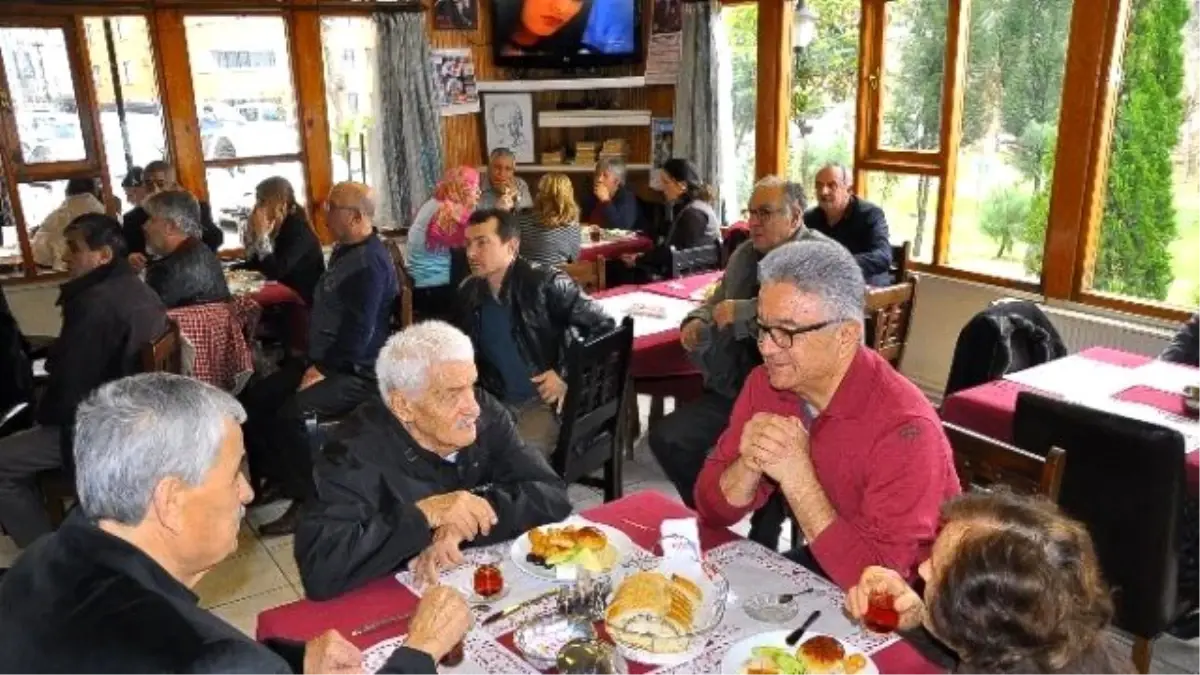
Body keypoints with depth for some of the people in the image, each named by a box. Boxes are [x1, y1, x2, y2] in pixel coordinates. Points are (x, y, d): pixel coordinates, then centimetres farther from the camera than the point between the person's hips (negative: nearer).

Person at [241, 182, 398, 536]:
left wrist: (323, 370, -18)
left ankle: (307, 500, -10)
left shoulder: (370, 262, -19)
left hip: (356, 372, -10)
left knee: (290, 413, -27)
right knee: (254, 398, 2)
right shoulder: (345, 251, 13)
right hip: (325, 361, 10)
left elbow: (359, 332, -24)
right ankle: (275, 477, 15)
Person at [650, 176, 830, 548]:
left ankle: (761, 545, -2)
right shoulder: (744, 255, 13)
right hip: (735, 388, 8)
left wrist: (740, 312, -21)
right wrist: (698, 320, 3)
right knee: (666, 438, -1)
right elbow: (717, 302, 26)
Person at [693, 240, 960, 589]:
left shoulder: (903, 428, -27)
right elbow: (713, 508, -4)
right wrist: (749, 465, -24)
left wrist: (797, 477, -33)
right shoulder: (766, 383, -9)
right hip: (819, 564, 6)